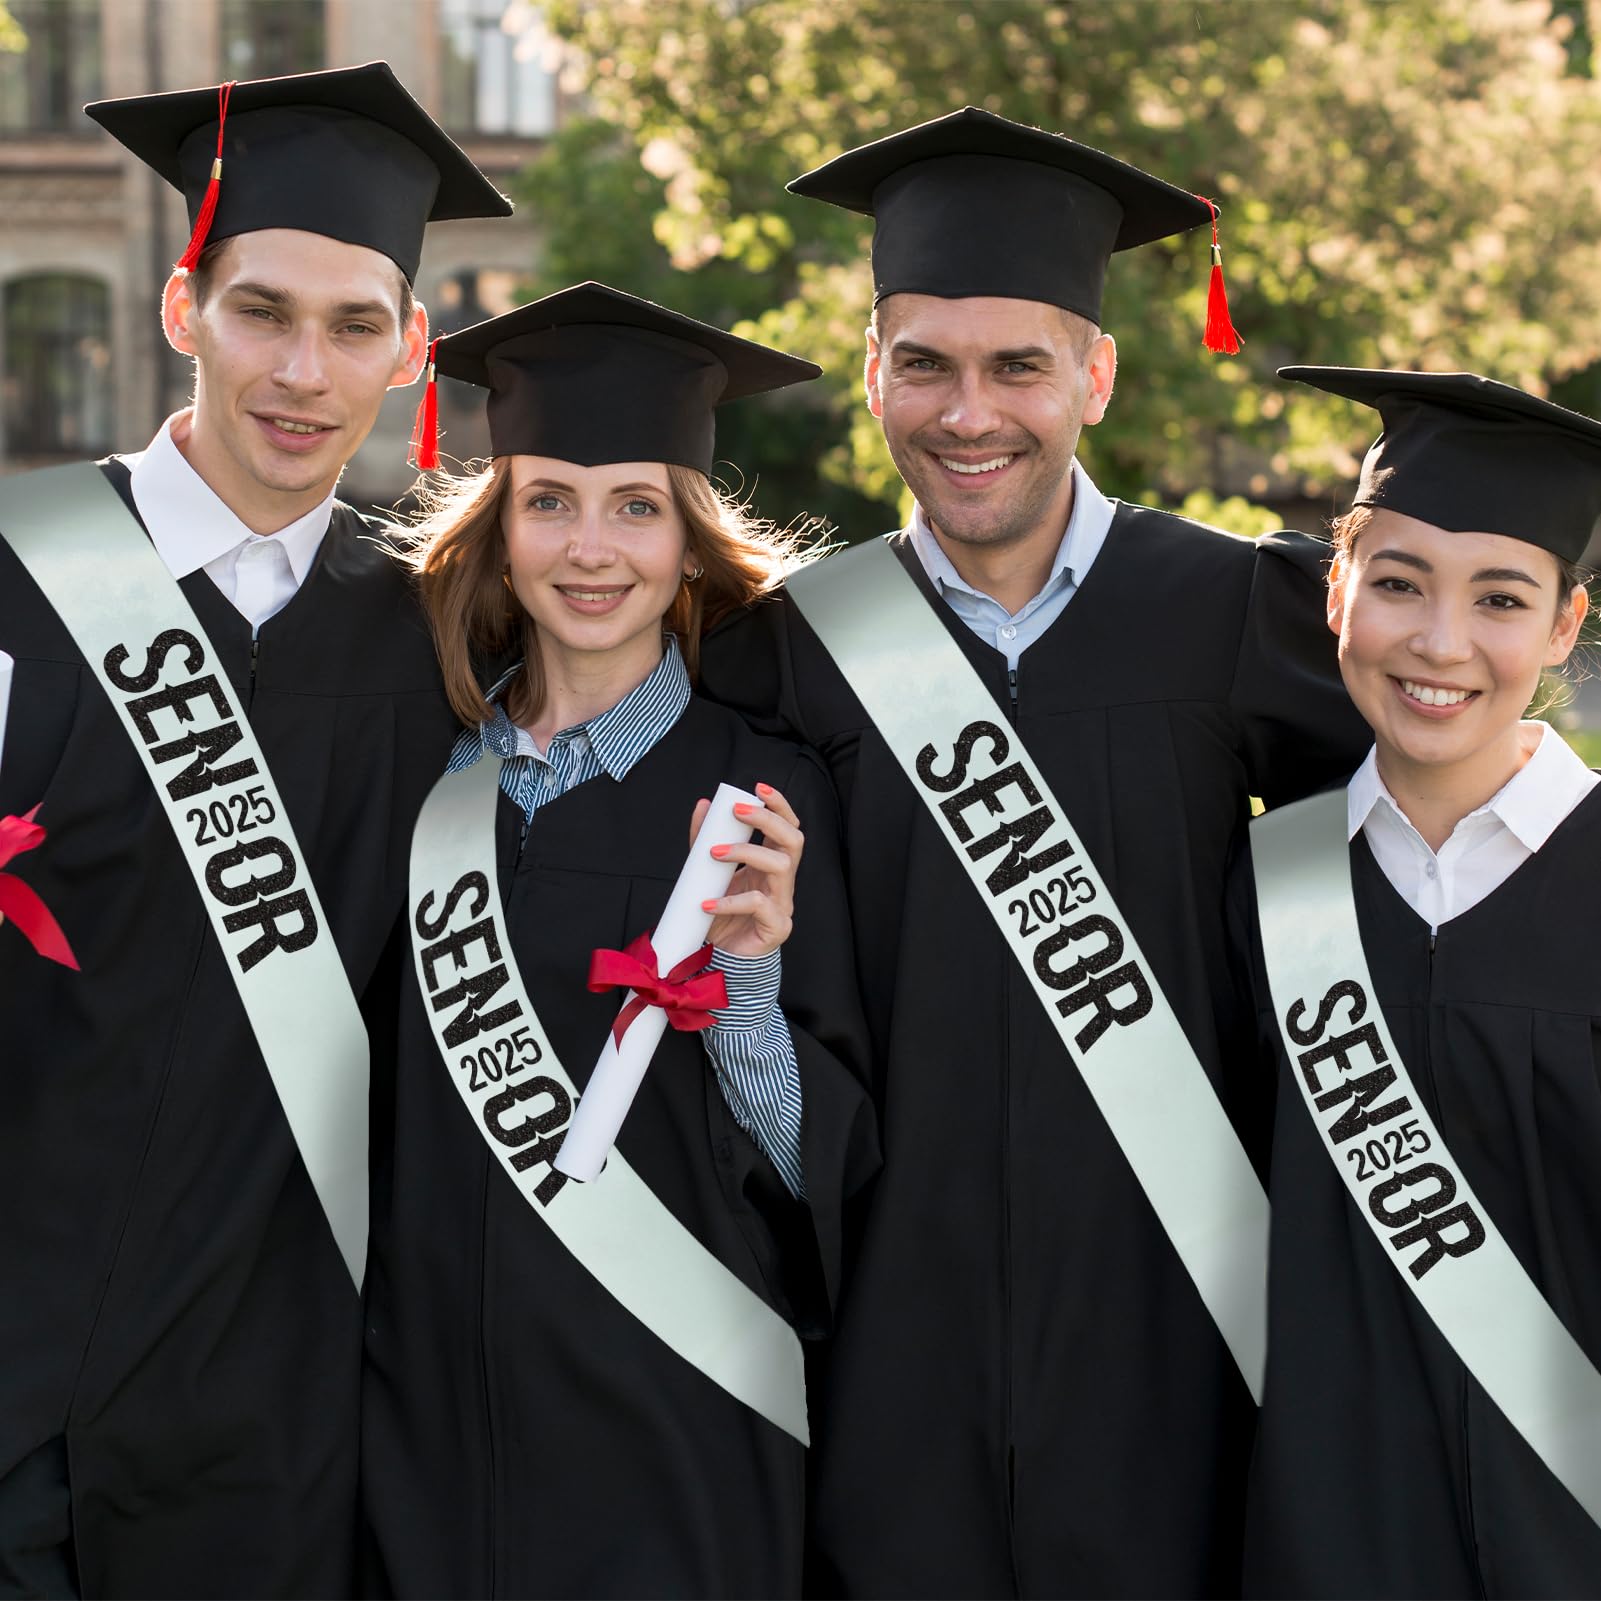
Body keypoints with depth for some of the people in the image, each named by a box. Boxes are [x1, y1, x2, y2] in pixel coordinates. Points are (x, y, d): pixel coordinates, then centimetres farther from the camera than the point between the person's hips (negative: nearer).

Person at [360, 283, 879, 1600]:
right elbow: (365, 1103, 11)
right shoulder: (426, 782, 2)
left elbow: (824, 1161, -10)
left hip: (675, 1439, -3)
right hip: (430, 1426, 3)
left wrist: (746, 976, -25)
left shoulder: (760, 798, -6)